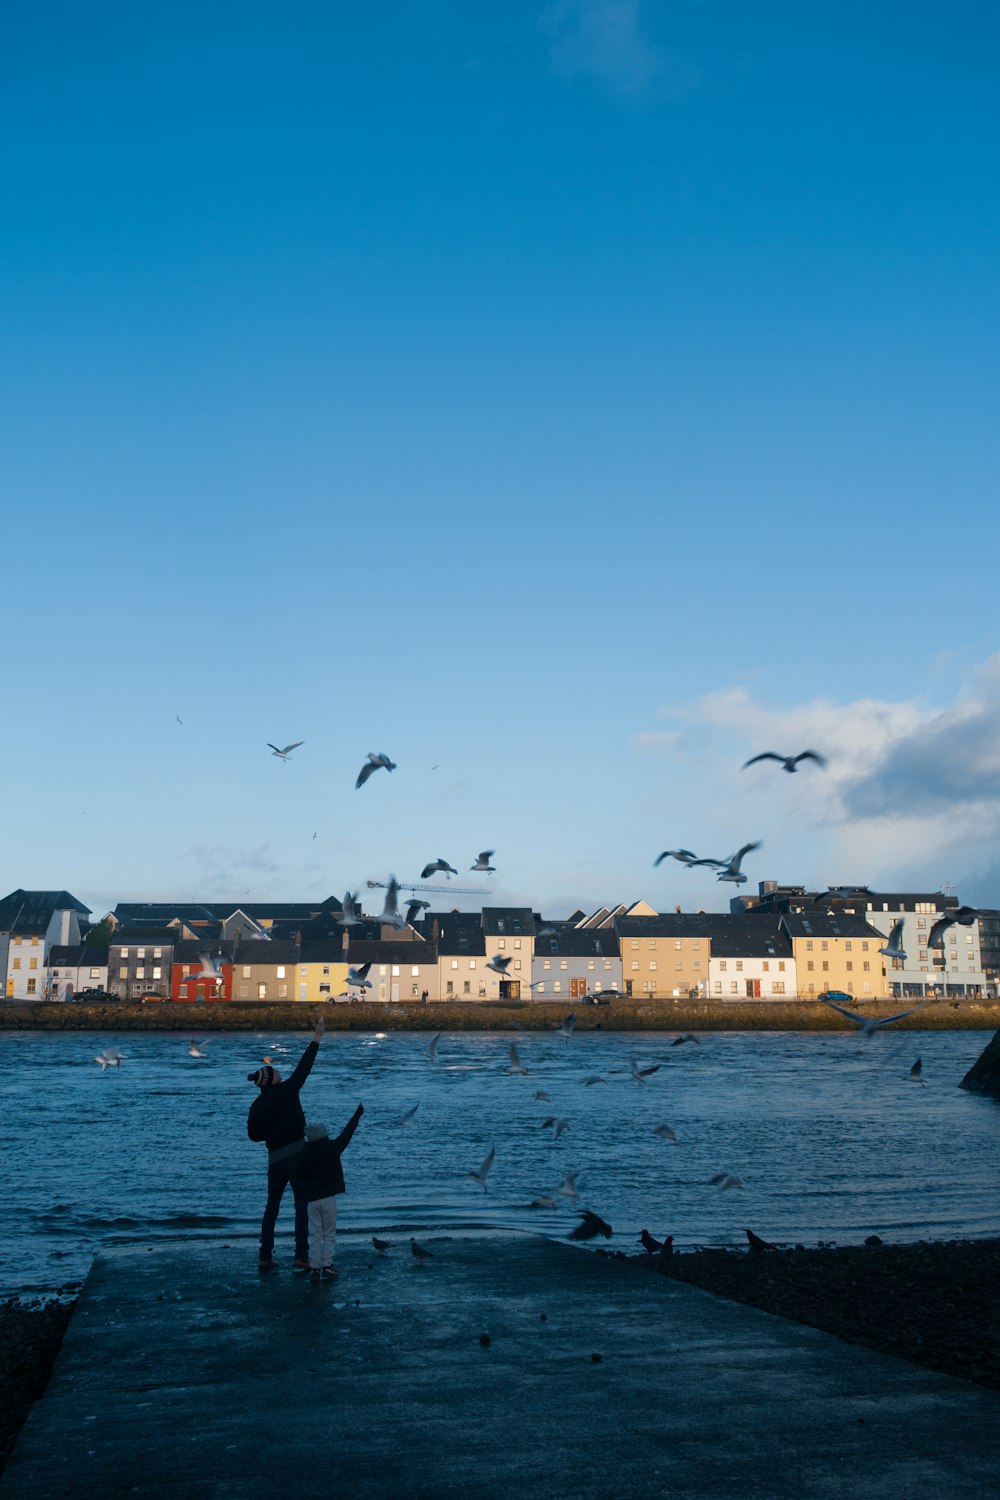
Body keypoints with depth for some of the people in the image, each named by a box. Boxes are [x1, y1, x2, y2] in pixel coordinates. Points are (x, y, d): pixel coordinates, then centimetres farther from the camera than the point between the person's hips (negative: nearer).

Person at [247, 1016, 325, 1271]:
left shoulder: (256, 1106, 5)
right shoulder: (286, 1091, -8)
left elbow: (254, 1135, 13)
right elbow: (304, 1067, -6)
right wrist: (317, 1038, -2)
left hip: (275, 1159, 4)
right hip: (297, 1155, -4)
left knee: (272, 1206, 15)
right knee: (302, 1205, 2)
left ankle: (265, 1257, 15)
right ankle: (301, 1255, -4)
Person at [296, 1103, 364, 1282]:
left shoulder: (304, 1156, 0)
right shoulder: (332, 1148, -5)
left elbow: (298, 1176, 3)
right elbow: (346, 1134, 5)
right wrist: (357, 1115, 14)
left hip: (312, 1199, 2)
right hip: (329, 1198, -2)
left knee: (315, 1234, 7)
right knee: (329, 1234, 6)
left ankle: (315, 1268, 3)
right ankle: (327, 1266, 0)